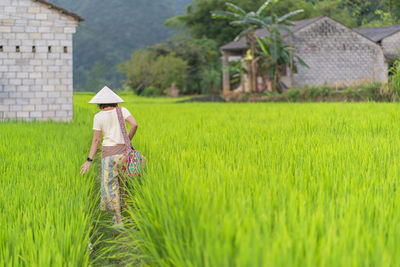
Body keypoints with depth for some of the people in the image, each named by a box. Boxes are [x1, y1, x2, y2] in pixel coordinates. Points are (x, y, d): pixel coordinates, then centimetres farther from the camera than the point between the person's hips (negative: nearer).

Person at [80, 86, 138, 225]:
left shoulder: (98, 117, -3)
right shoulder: (122, 111, 2)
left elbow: (96, 140, -4)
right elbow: (134, 125, -11)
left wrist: (89, 160, -1)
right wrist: (128, 140, 6)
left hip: (108, 152, -2)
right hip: (123, 150, 2)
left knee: (111, 184, 4)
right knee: (123, 182, 18)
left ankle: (119, 219, 0)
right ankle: (120, 213, 24)